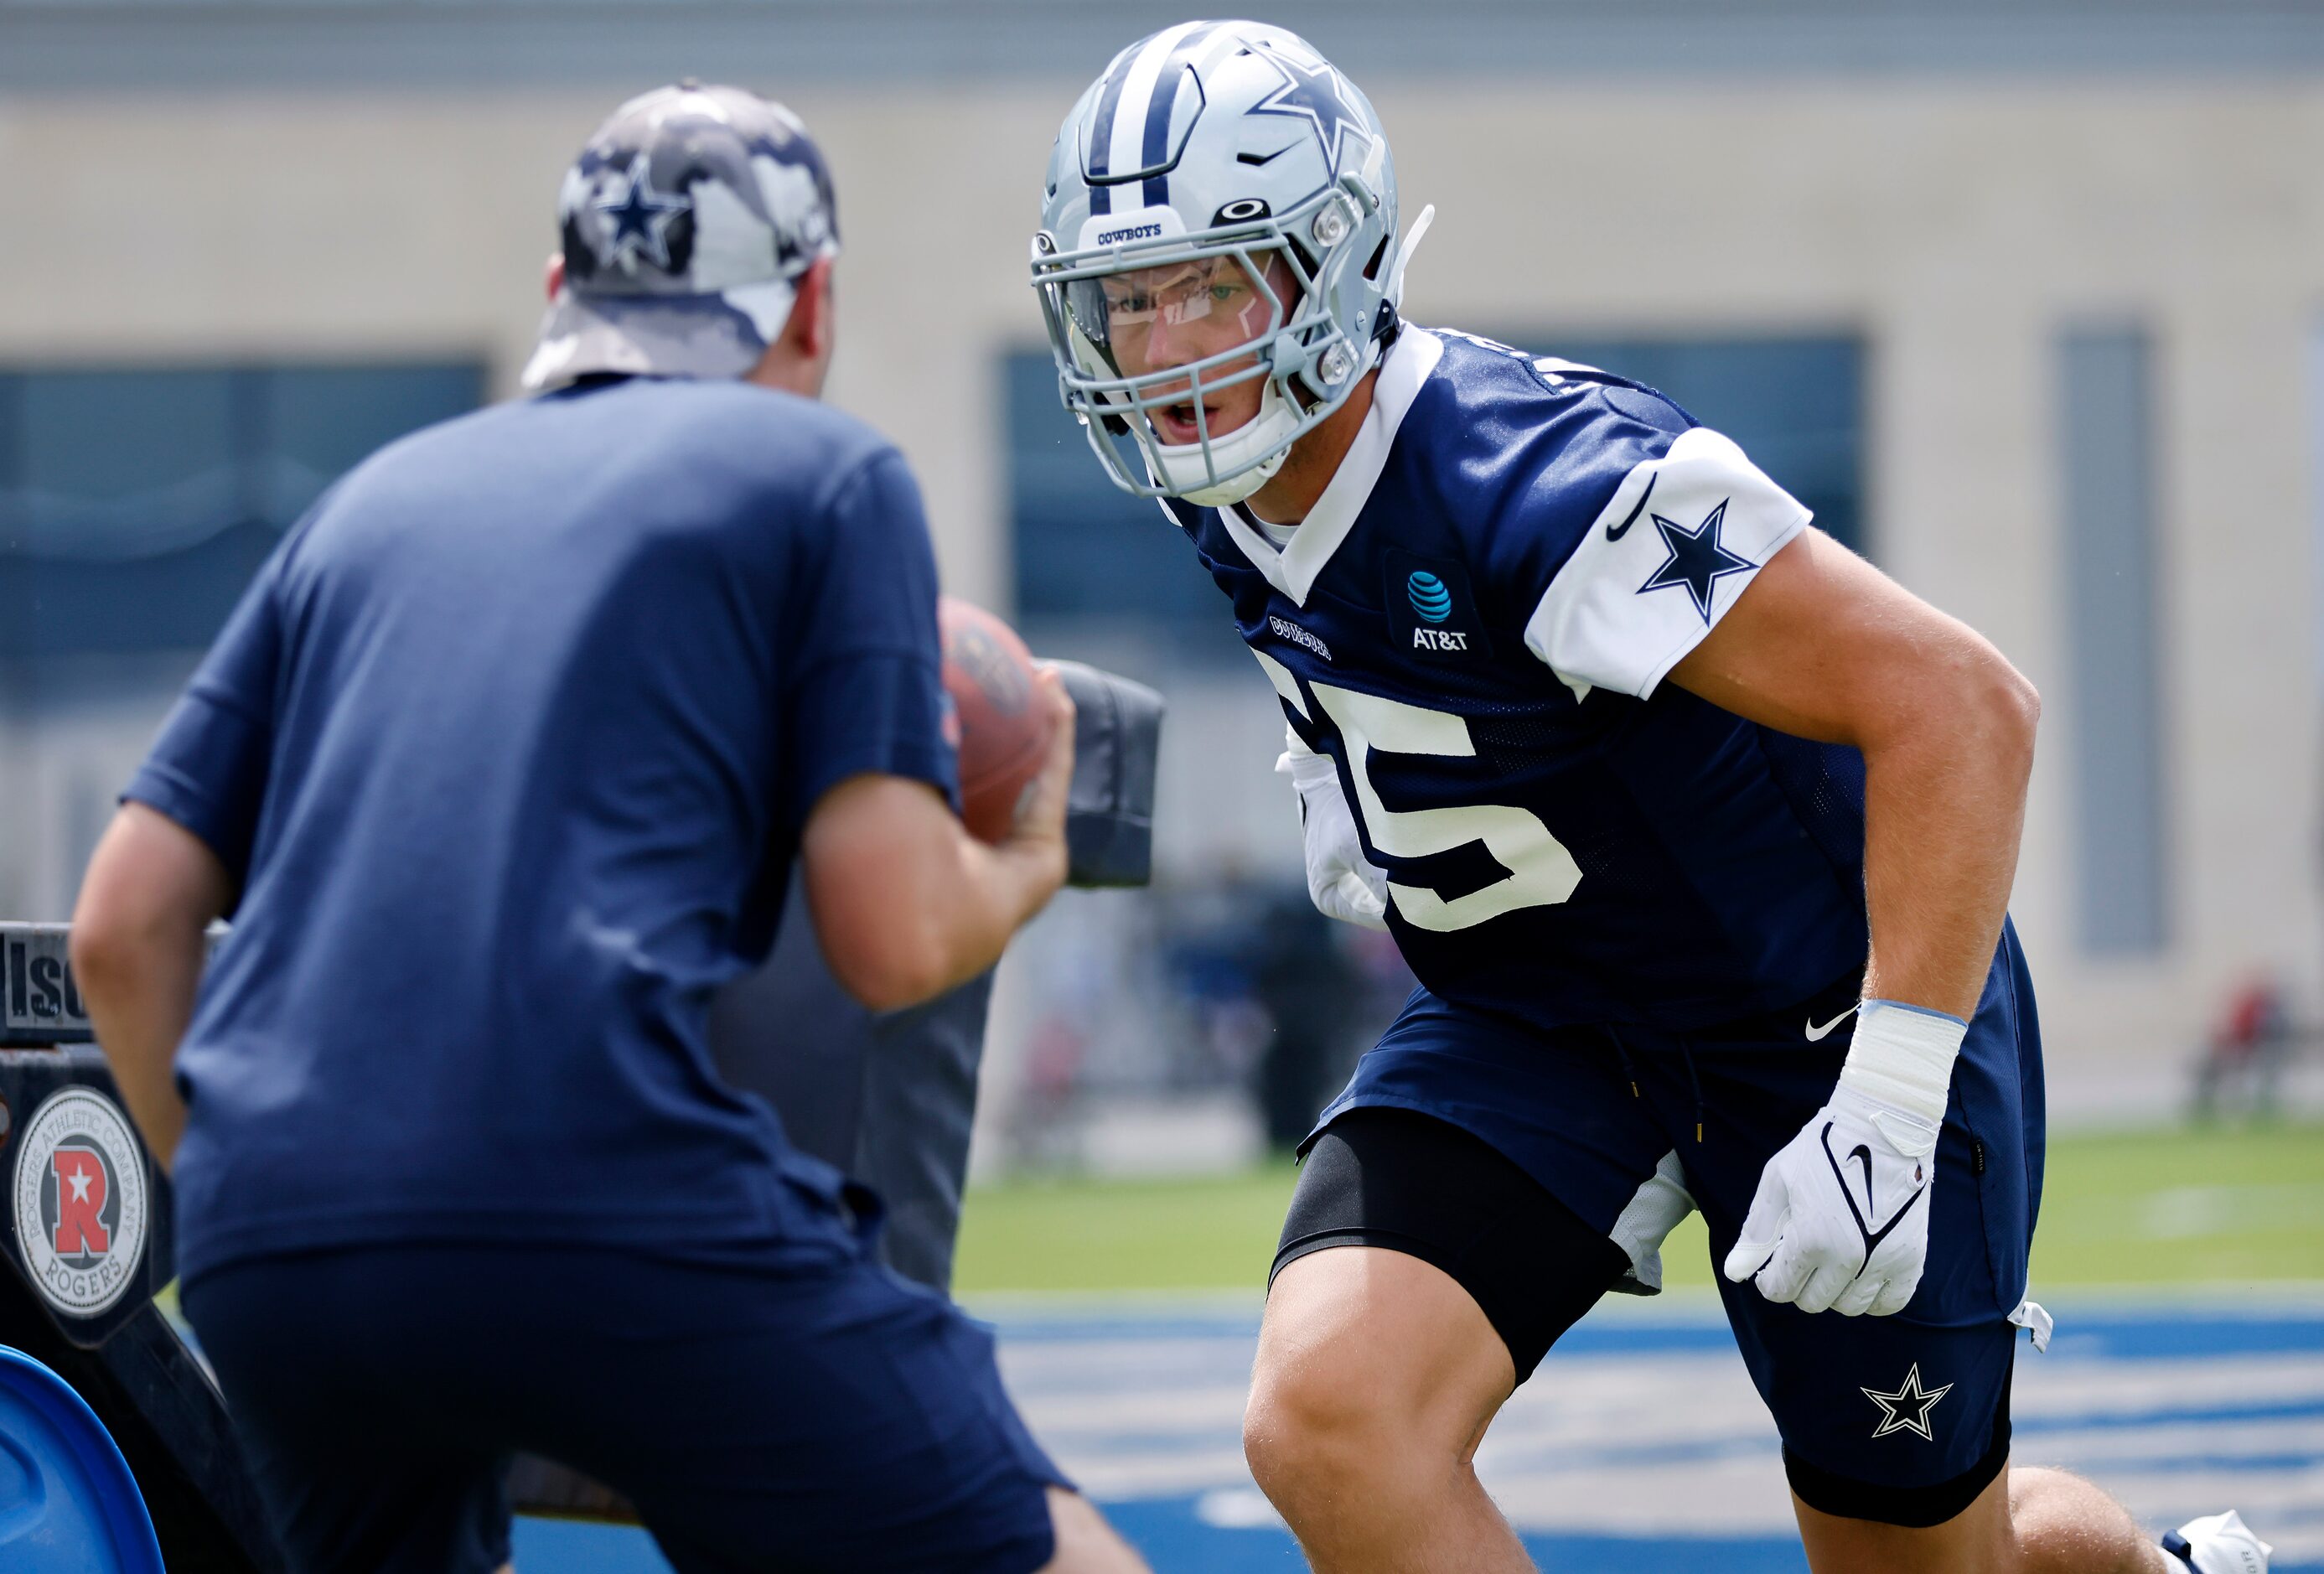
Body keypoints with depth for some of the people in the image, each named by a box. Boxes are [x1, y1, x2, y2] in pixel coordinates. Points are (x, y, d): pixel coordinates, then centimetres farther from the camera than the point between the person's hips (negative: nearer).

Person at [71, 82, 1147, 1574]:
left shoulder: (378, 496, 25)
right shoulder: (826, 470, 12)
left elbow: (125, 929, 19)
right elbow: (893, 939, 2)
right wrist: (1032, 861, 23)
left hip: (260, 1234, 6)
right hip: (614, 1199, -5)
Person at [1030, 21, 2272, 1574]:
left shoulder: (1539, 480, -32)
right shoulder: (1227, 488, -8)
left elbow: (1960, 707, -34)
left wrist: (1886, 1111, -37)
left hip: (1819, 1018, -6)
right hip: (1533, 1025, 6)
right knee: (1328, 1419, -19)